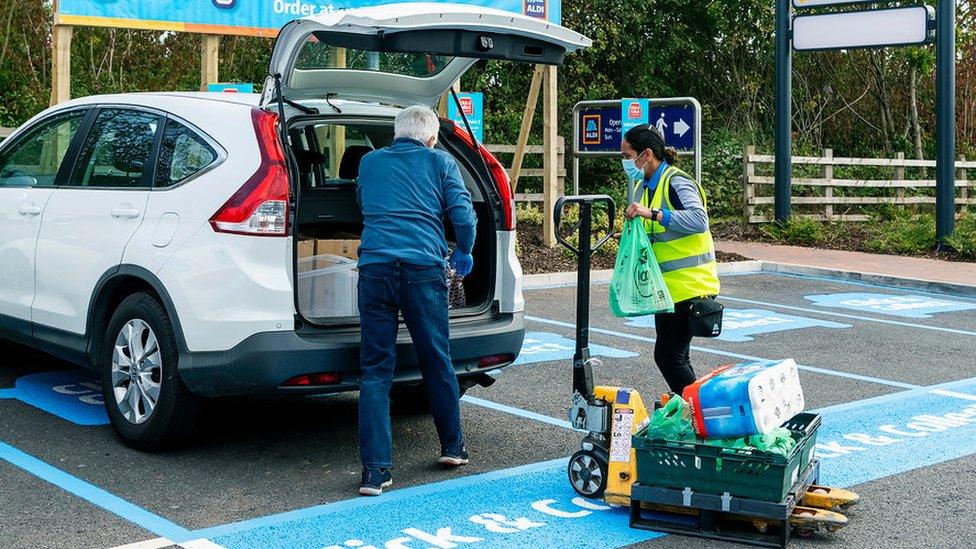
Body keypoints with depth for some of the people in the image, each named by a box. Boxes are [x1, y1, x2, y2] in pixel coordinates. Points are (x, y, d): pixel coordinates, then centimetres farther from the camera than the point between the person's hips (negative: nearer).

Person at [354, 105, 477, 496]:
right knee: (437, 362, 14)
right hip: (424, 269, -1)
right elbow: (463, 215, 3)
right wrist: (463, 253, 21)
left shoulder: (369, 163, 21)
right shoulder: (440, 162, 11)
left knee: (375, 370, 2)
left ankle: (375, 469, -3)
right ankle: (453, 446, 29)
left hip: (375, 268, 1)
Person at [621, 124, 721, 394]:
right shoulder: (643, 186, 12)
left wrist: (652, 214, -36)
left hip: (688, 287, -10)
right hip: (667, 287, 10)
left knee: (668, 356, -10)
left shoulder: (676, 182, -16)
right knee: (676, 357, 14)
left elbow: (699, 220, -32)